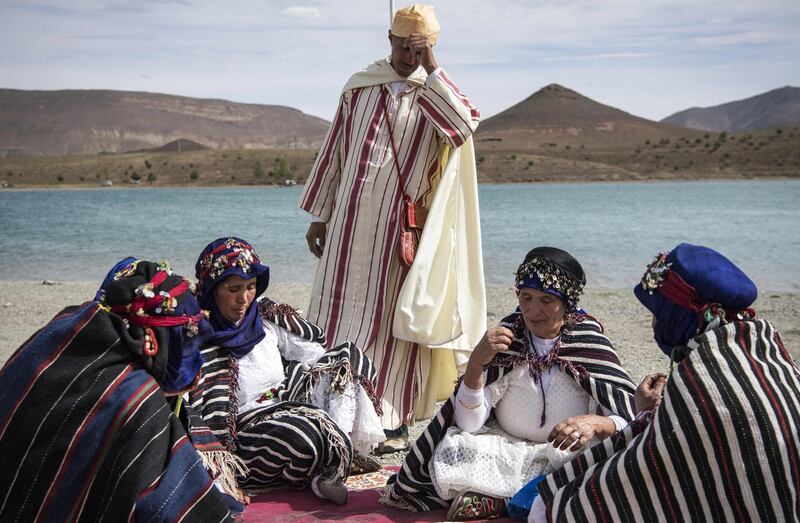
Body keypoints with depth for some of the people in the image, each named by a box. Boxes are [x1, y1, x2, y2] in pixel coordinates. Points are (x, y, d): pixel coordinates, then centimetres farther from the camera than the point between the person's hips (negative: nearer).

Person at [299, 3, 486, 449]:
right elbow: (334, 151, 15)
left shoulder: (435, 94, 2)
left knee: (393, 321, 0)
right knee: (338, 316, 7)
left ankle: (395, 420, 9)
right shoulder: (359, 86, 12)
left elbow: (466, 126, -21)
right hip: (349, 223, 4)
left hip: (399, 227, -3)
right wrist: (320, 215, 14)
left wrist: (431, 69, -17)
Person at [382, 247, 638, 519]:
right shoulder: (506, 340, -4)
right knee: (452, 450, -26)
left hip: (568, 457, 0)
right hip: (506, 451, 1)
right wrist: (476, 363, -25)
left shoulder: (590, 347, -6)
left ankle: (493, 500, -20)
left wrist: (594, 423, -34)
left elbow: (627, 422, -12)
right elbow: (469, 424, -10)